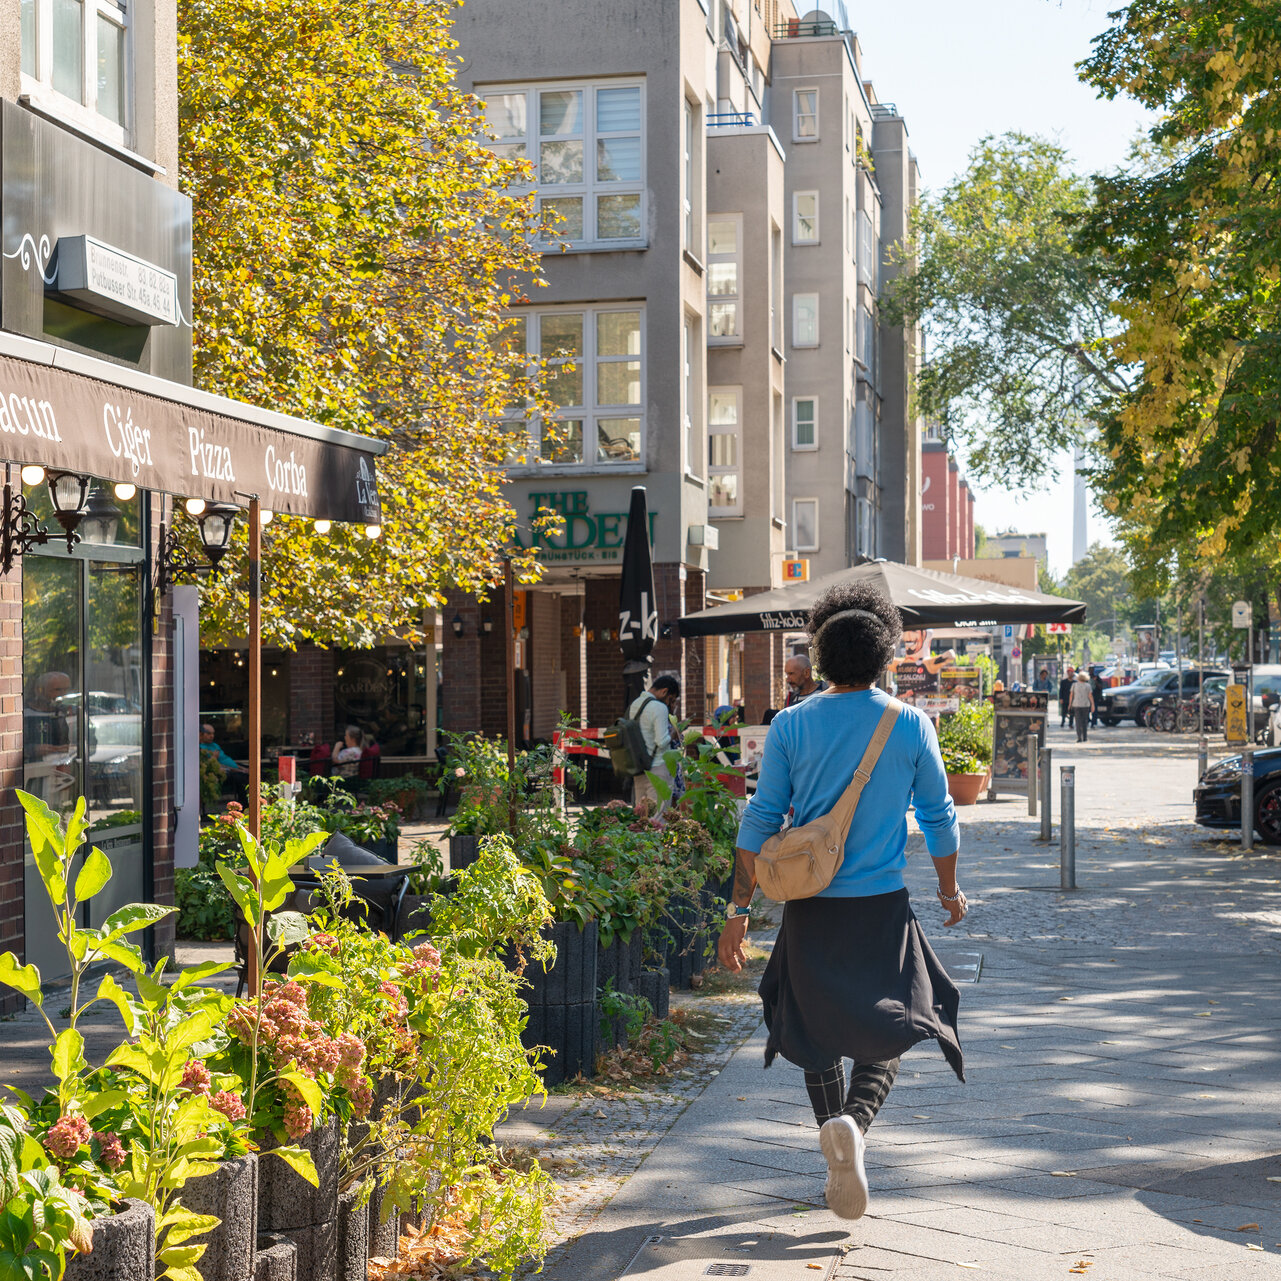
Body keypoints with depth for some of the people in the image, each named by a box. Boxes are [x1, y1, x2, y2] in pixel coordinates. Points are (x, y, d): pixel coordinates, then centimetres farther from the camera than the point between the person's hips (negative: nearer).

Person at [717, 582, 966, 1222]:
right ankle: (852, 1122, -20)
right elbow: (939, 817, 5)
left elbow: (760, 822, -3)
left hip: (809, 909, 1)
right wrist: (950, 888, 21)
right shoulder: (911, 726, -2)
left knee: (819, 1032, 17)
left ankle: (840, 1164, 23)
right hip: (882, 907, -1)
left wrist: (739, 911, 2)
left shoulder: (791, 725, -3)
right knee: (886, 1033, 8)